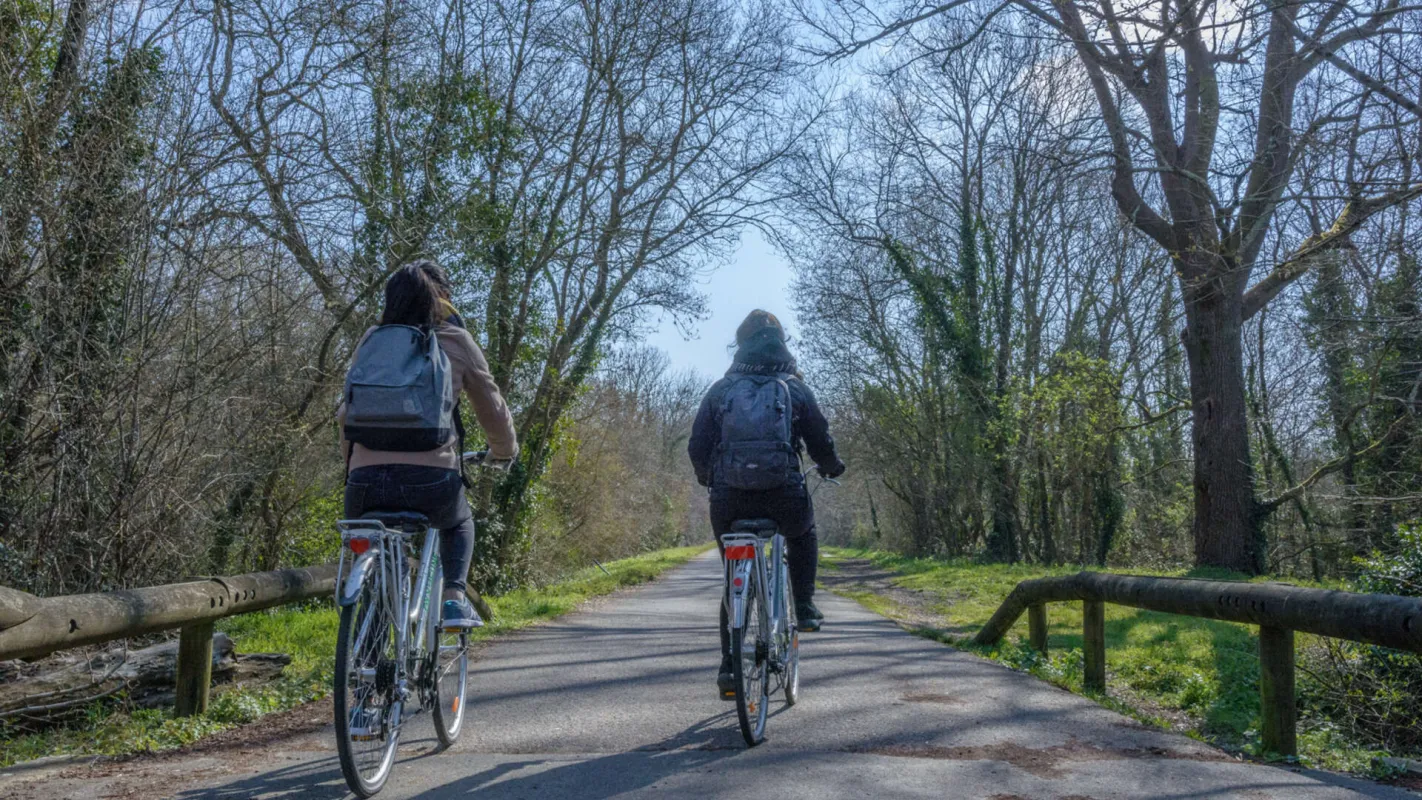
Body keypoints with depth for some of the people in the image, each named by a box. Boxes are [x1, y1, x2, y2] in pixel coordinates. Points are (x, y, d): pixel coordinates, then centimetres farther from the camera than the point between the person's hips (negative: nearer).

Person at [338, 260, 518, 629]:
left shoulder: (372, 341, 14)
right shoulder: (456, 341, 8)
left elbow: (347, 411, 16)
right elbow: (493, 410, 13)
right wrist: (504, 453, 31)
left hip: (368, 476, 2)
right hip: (432, 476, -1)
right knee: (459, 524, 32)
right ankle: (455, 597, 11)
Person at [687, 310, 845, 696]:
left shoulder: (720, 390, 7)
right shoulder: (796, 389, 5)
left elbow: (698, 449, 7)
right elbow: (822, 446, 7)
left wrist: (709, 478, 28)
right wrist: (833, 467, 30)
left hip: (729, 501, 1)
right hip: (783, 499, -1)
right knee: (803, 535, 34)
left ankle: (729, 666, 14)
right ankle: (804, 608, 21)